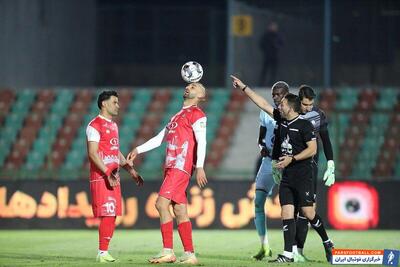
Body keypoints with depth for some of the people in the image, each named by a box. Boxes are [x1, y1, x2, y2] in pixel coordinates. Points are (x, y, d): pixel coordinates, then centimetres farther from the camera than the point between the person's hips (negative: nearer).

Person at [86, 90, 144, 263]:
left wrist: (131, 171, 21)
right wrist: (107, 174, -22)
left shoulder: (113, 125, 19)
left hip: (113, 177, 9)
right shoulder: (95, 125, -9)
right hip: (101, 177, -9)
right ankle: (102, 253, -8)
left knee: (112, 216, 7)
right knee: (107, 215, -12)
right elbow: (92, 153, -16)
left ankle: (104, 252, 10)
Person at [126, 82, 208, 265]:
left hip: (181, 167, -8)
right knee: (180, 211, 4)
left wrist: (199, 167, -24)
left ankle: (168, 251, -17)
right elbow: (160, 138, 30)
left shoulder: (197, 114, -1)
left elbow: (201, 141, -13)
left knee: (161, 203, -17)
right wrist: (138, 150, 22)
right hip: (171, 167, 8)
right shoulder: (178, 116, 26)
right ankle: (190, 255, 4)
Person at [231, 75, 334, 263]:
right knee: (287, 214, -1)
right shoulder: (282, 119, 11)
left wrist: (291, 159, -18)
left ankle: (327, 243, 14)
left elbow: (312, 149, -13)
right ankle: (288, 254, -3)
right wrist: (243, 88, 18)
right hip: (287, 177, 7)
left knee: (308, 213, -6)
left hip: (302, 175, -7)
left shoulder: (304, 125, -9)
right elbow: (262, 104, 16)